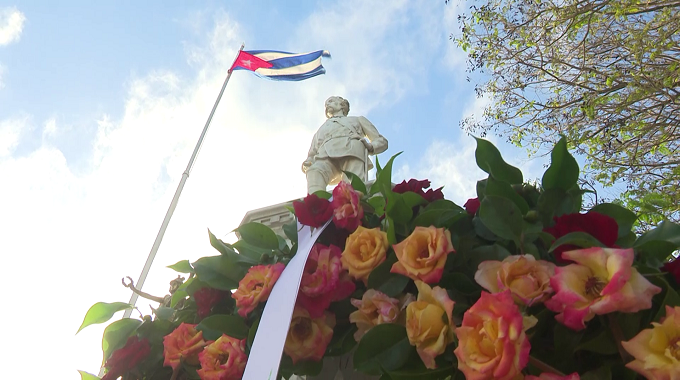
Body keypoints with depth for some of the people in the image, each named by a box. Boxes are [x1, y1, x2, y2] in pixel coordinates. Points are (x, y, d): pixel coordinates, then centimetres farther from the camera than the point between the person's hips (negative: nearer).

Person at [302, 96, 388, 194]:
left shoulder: (358, 119, 40)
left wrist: (370, 147, 4)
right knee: (314, 171, -38)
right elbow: (311, 156, 36)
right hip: (326, 154, 1)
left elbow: (382, 141, 30)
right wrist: (307, 164, 8)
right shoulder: (321, 129, 45)